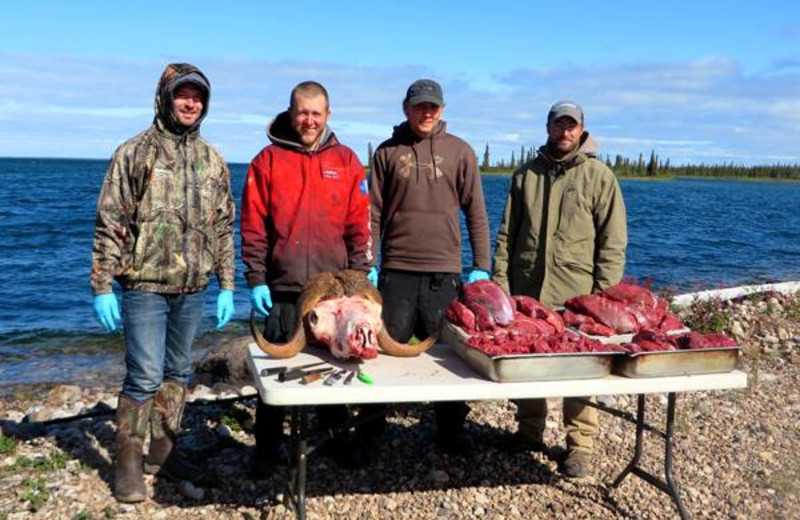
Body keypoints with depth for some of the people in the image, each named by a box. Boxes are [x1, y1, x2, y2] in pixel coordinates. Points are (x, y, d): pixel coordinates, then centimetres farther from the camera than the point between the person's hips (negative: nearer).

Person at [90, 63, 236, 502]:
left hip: (192, 289, 5)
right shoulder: (134, 153, -3)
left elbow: (223, 227, 12)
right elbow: (109, 224, -5)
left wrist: (226, 286, 8)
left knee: (178, 373, 13)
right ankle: (128, 463, 12)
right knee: (145, 376, -5)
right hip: (145, 286, -4)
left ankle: (163, 450, 28)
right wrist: (102, 287, -9)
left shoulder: (212, 160, 9)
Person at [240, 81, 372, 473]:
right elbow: (253, 227, 0)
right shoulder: (268, 160, 2)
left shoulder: (346, 162, 7)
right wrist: (256, 279, -5)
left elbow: (359, 226, 5)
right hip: (283, 287, -1)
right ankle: (267, 448, 21)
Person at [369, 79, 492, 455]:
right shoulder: (388, 152, 6)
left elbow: (476, 213, 6)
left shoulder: (460, 151, 5)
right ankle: (371, 426, 18)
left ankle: (451, 429, 21)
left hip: (444, 272, 0)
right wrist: (366, 265, 1)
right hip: (397, 270, 0)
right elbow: (374, 213, 7)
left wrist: (481, 266, 1)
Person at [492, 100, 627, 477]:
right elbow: (507, 234, 13)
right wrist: (500, 281, 4)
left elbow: (613, 241, -1)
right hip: (526, 290, 4)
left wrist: (603, 294, -8)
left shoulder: (599, 175, 3)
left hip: (577, 294, -3)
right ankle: (529, 432, 27)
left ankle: (580, 444, 12)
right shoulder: (527, 174, 13)